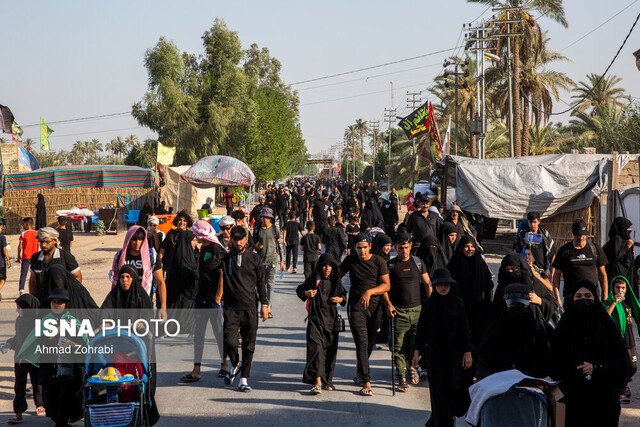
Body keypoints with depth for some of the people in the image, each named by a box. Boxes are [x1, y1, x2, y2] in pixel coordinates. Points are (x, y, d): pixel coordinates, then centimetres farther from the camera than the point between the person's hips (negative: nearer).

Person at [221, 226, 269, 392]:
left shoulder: (255, 259, 7)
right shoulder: (225, 259, 5)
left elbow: (261, 283, 11)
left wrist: (264, 304, 6)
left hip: (250, 308, 1)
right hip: (231, 308, -1)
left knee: (249, 346, 1)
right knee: (229, 342, -10)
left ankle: (244, 378, 11)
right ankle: (234, 365, 20)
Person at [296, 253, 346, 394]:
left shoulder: (335, 281, 7)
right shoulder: (313, 280, -1)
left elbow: (343, 294, 20)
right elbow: (299, 289, 10)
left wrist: (341, 299, -1)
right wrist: (306, 293, -10)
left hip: (331, 320, 3)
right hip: (315, 319, -3)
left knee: (330, 350, 6)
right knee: (316, 347, -16)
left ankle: (327, 381, 21)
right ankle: (318, 382, -21)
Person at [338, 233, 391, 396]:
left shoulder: (378, 262, -3)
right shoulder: (350, 260, 1)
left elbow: (386, 285, -6)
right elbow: (337, 276, 16)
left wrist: (369, 292, -20)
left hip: (375, 307, 1)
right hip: (356, 307, -1)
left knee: (370, 343, 12)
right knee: (362, 343, -12)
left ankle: (359, 373, 35)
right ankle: (366, 382, -14)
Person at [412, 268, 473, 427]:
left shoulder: (457, 303, -2)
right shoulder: (428, 304, -2)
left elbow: (464, 328, 0)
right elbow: (422, 329, 2)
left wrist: (467, 351, -3)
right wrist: (417, 352, -1)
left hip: (454, 351, 1)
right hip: (434, 351, 0)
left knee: (455, 386, -2)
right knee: (438, 389, -2)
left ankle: (451, 414, 24)